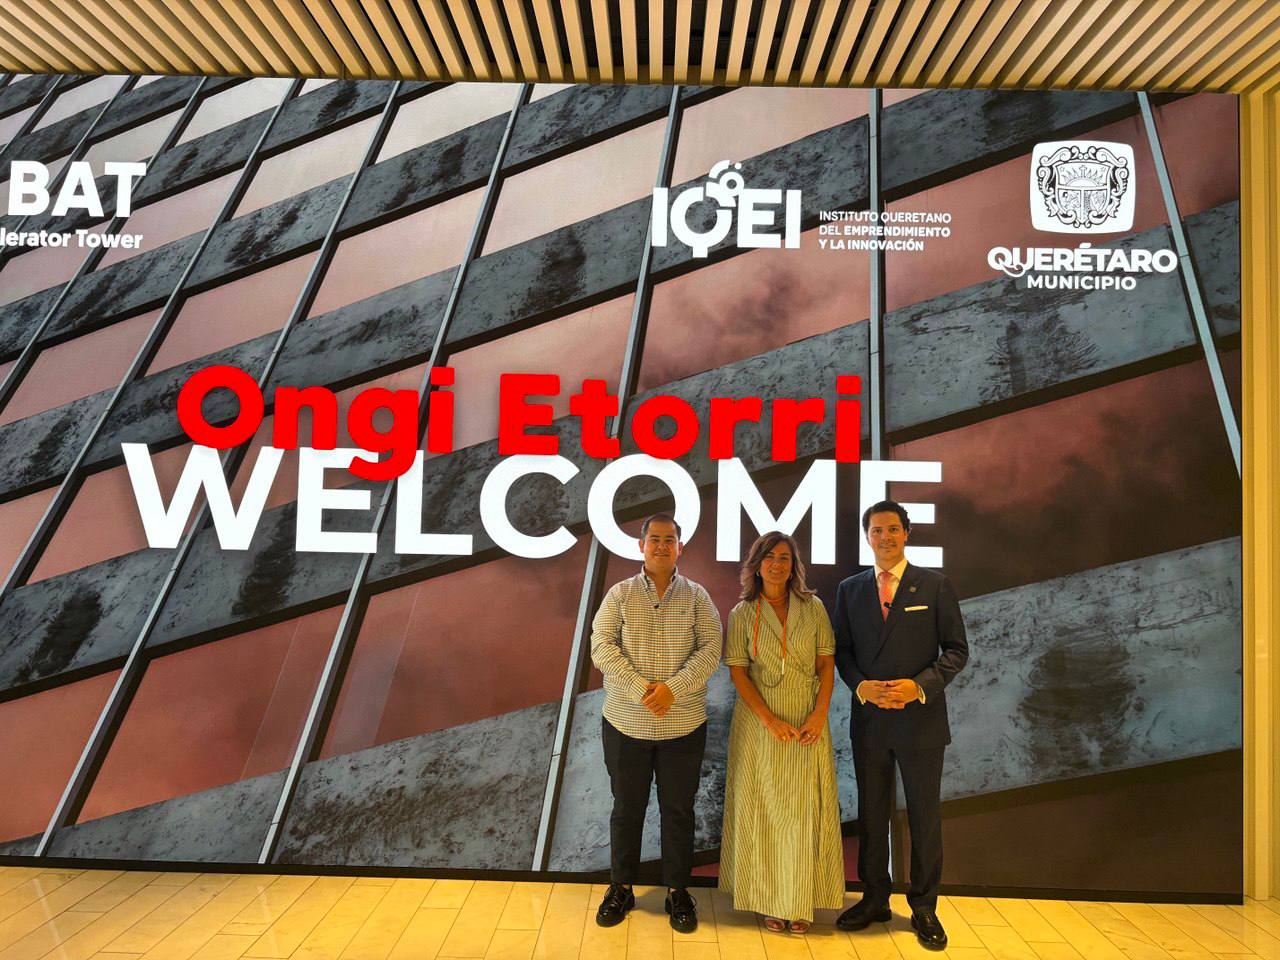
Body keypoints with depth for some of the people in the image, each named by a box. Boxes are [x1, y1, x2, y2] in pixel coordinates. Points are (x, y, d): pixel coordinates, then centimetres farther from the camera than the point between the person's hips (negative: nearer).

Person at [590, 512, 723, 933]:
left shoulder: (696, 597, 1)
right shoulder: (620, 594, 1)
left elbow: (710, 650, -6)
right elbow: (602, 646, -7)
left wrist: (673, 688, -19)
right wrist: (639, 689, -19)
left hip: (683, 725, 0)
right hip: (626, 723, 0)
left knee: (679, 810, 10)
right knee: (627, 807, 12)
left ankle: (677, 890, 27)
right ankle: (621, 888, 28)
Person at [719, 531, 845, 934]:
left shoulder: (813, 608, 1)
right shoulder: (742, 614, -2)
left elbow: (826, 664, 1)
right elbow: (738, 673, -5)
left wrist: (819, 714, -12)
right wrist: (771, 721, -14)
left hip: (808, 724, 1)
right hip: (760, 722, -1)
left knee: (805, 809, 5)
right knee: (764, 808, 5)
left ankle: (800, 900, 18)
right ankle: (769, 900, 17)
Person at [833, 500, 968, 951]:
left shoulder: (935, 585, -2)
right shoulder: (850, 589, 6)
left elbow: (956, 649, -3)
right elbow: (842, 649, 8)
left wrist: (920, 685, -17)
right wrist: (861, 686, -11)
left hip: (921, 719, -2)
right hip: (869, 718, 3)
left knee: (924, 817, 8)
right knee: (871, 815, 13)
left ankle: (924, 908, 24)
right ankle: (874, 899, 29)